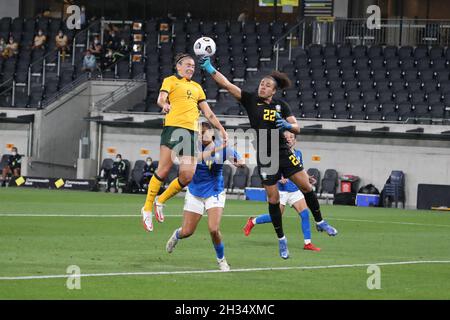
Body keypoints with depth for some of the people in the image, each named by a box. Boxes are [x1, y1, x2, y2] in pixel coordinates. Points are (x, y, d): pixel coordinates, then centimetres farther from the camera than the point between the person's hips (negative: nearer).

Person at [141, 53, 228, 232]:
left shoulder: (197, 87, 27)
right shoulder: (171, 81, 10)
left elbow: (208, 113, 28)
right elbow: (161, 98, -7)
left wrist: (221, 129, 19)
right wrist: (164, 104, -30)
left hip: (192, 132, 6)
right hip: (173, 127, -5)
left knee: (188, 175, -6)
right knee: (164, 169, -11)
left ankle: (161, 201, 15)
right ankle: (147, 207, 0)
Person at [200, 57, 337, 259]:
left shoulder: (281, 106, 3)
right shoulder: (250, 100, -1)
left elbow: (297, 128, 2)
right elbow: (227, 85, -8)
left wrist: (288, 125, -20)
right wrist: (209, 69, -18)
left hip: (284, 153, 2)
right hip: (264, 157, -2)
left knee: (306, 186, -2)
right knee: (273, 199, -1)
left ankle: (320, 222, 19)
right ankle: (281, 239, 11)